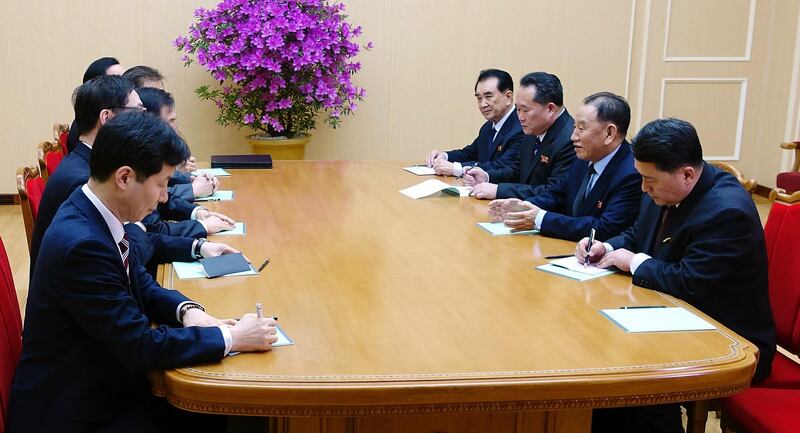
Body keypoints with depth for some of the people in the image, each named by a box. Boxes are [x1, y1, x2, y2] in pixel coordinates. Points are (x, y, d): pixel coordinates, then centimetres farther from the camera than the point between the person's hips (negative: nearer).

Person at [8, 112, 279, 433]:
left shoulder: (91, 214, -2)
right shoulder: (81, 244, -29)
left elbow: (140, 283, 12)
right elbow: (141, 345, -25)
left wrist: (186, 310, -6)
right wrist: (232, 338, -17)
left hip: (102, 380, 8)